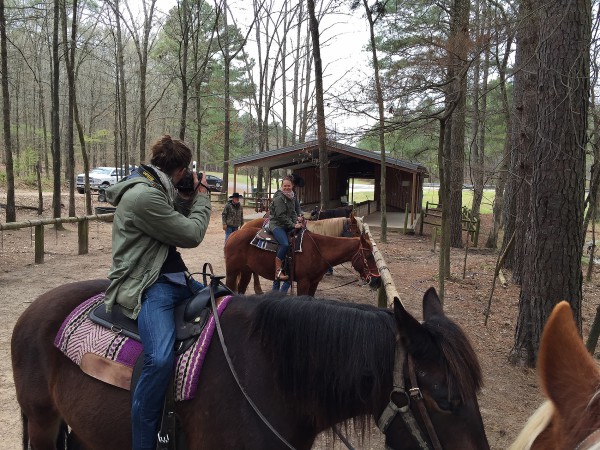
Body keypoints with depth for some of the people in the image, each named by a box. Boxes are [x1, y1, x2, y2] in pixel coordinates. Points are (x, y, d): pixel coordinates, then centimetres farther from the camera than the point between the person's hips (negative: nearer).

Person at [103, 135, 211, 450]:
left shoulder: (153, 188, 11)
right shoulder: (143, 195, -19)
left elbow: (176, 220, 22)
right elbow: (191, 234, -14)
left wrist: (189, 197, 10)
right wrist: (202, 198, 1)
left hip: (174, 278, 11)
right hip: (147, 287, -11)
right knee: (160, 359, -34)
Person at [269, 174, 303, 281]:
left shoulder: (292, 197, 12)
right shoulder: (279, 198, -14)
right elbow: (281, 216, -18)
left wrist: (296, 222, -2)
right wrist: (293, 225, -18)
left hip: (287, 224, 9)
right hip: (276, 224, -9)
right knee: (285, 244, -29)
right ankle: (278, 272, -25)